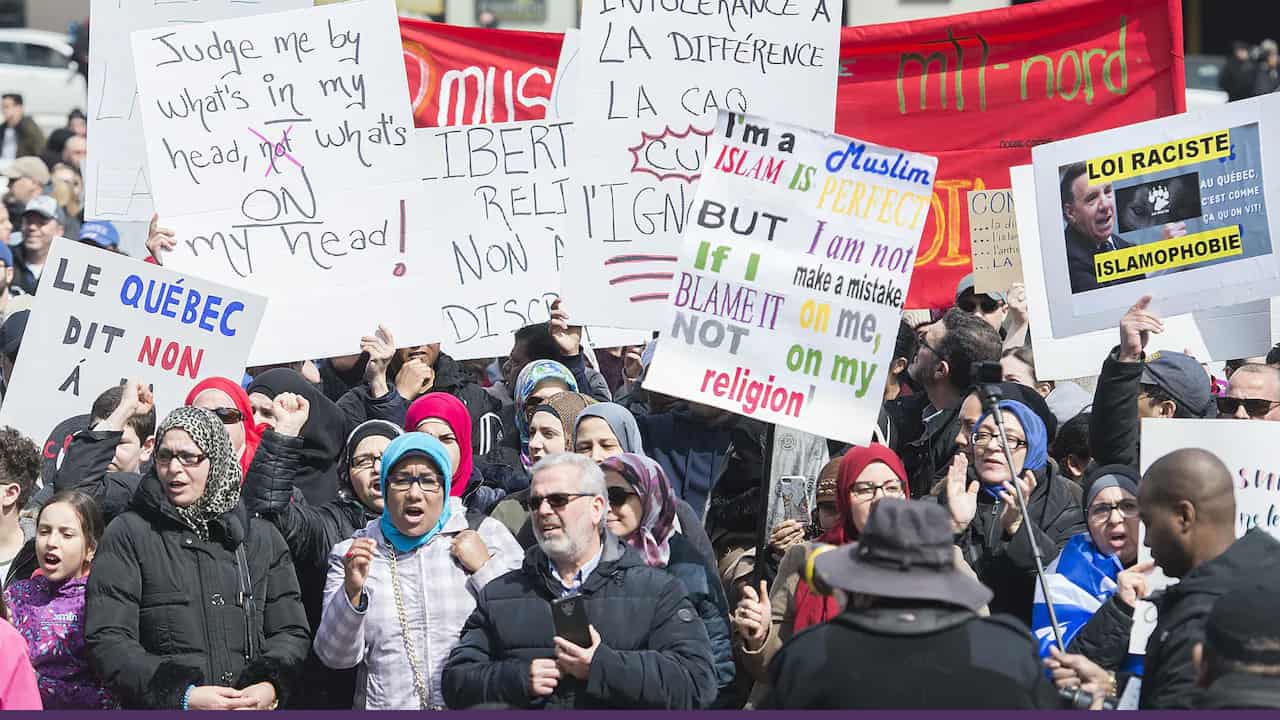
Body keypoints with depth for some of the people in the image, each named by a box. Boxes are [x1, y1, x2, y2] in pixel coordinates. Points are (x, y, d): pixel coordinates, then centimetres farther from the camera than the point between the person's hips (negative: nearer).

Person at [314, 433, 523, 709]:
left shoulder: (486, 534, 7)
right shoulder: (352, 553, 11)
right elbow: (335, 656, 4)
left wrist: (484, 570, -5)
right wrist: (352, 592, -9)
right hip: (387, 706, 1)